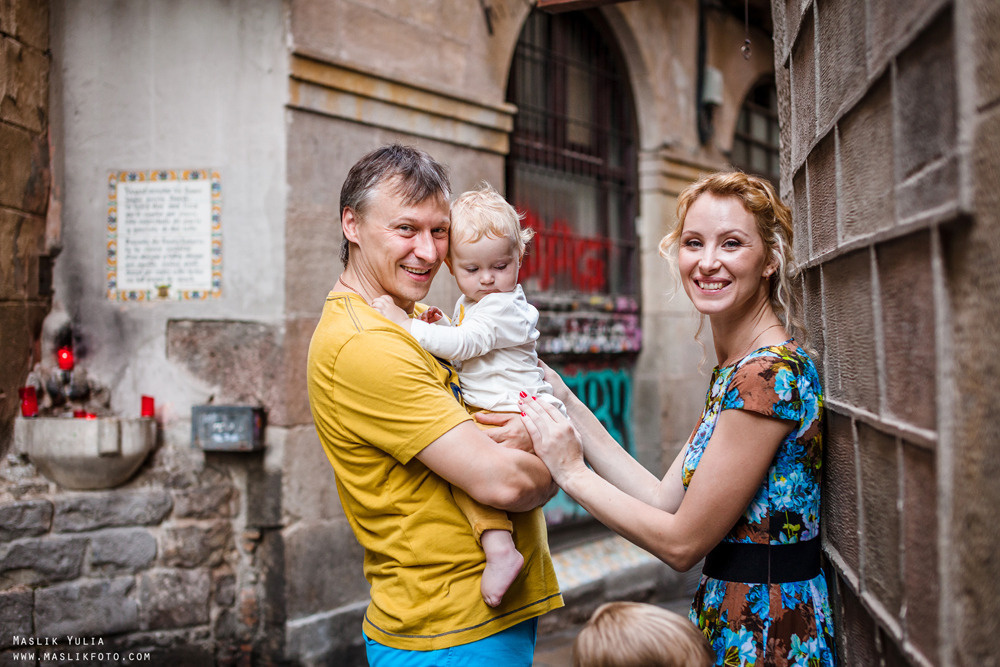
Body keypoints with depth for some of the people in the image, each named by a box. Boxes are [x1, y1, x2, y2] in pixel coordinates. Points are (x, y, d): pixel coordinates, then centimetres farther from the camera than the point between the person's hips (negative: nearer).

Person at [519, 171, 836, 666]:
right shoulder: (733, 371, 8)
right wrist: (568, 404, 6)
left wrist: (572, 472, -9)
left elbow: (681, 542, -18)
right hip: (728, 625, 8)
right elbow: (667, 501, 4)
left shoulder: (769, 373, -21)